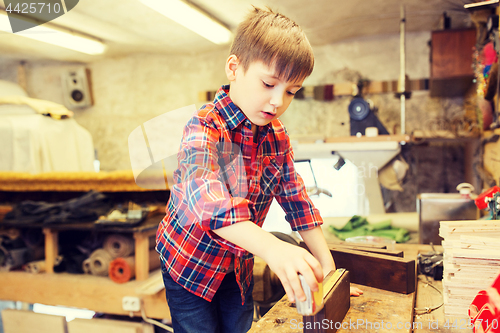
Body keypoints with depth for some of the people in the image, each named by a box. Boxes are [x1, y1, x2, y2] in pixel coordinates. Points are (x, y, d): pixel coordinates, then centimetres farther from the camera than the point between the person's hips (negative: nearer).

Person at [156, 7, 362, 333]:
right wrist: (272, 247, -56)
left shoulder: (277, 135, -4)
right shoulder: (204, 128, -25)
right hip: (190, 264, -5)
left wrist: (326, 264, -7)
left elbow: (296, 198, 0)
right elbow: (206, 198, -42)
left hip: (239, 266, 6)